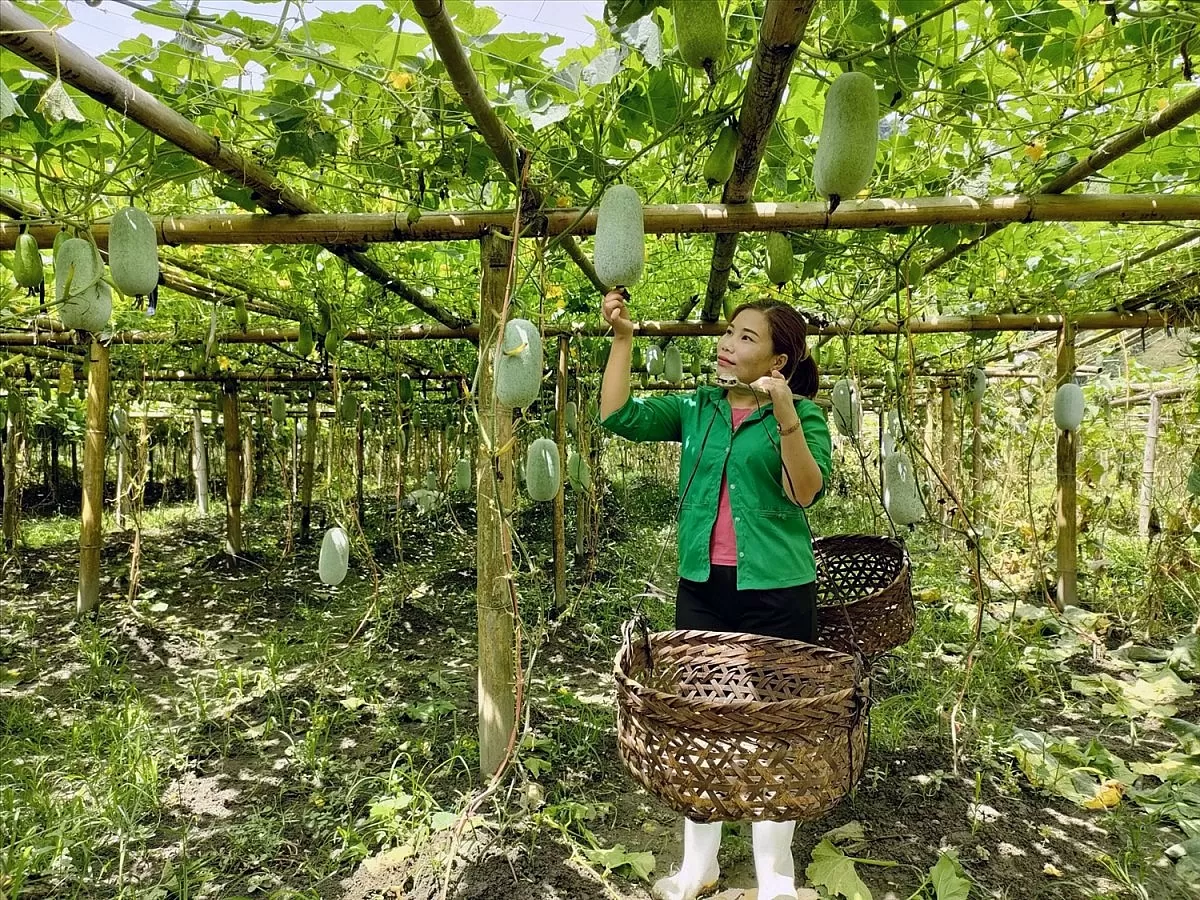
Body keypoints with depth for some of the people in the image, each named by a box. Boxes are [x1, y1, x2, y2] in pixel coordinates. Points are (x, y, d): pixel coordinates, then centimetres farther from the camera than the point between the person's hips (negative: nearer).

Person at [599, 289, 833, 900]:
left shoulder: (803, 415, -5)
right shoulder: (695, 408, 6)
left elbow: (806, 493, -19)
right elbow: (619, 416, -4)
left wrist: (785, 415, -31)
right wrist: (622, 338, -9)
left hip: (775, 592, -4)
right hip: (702, 588, 4)